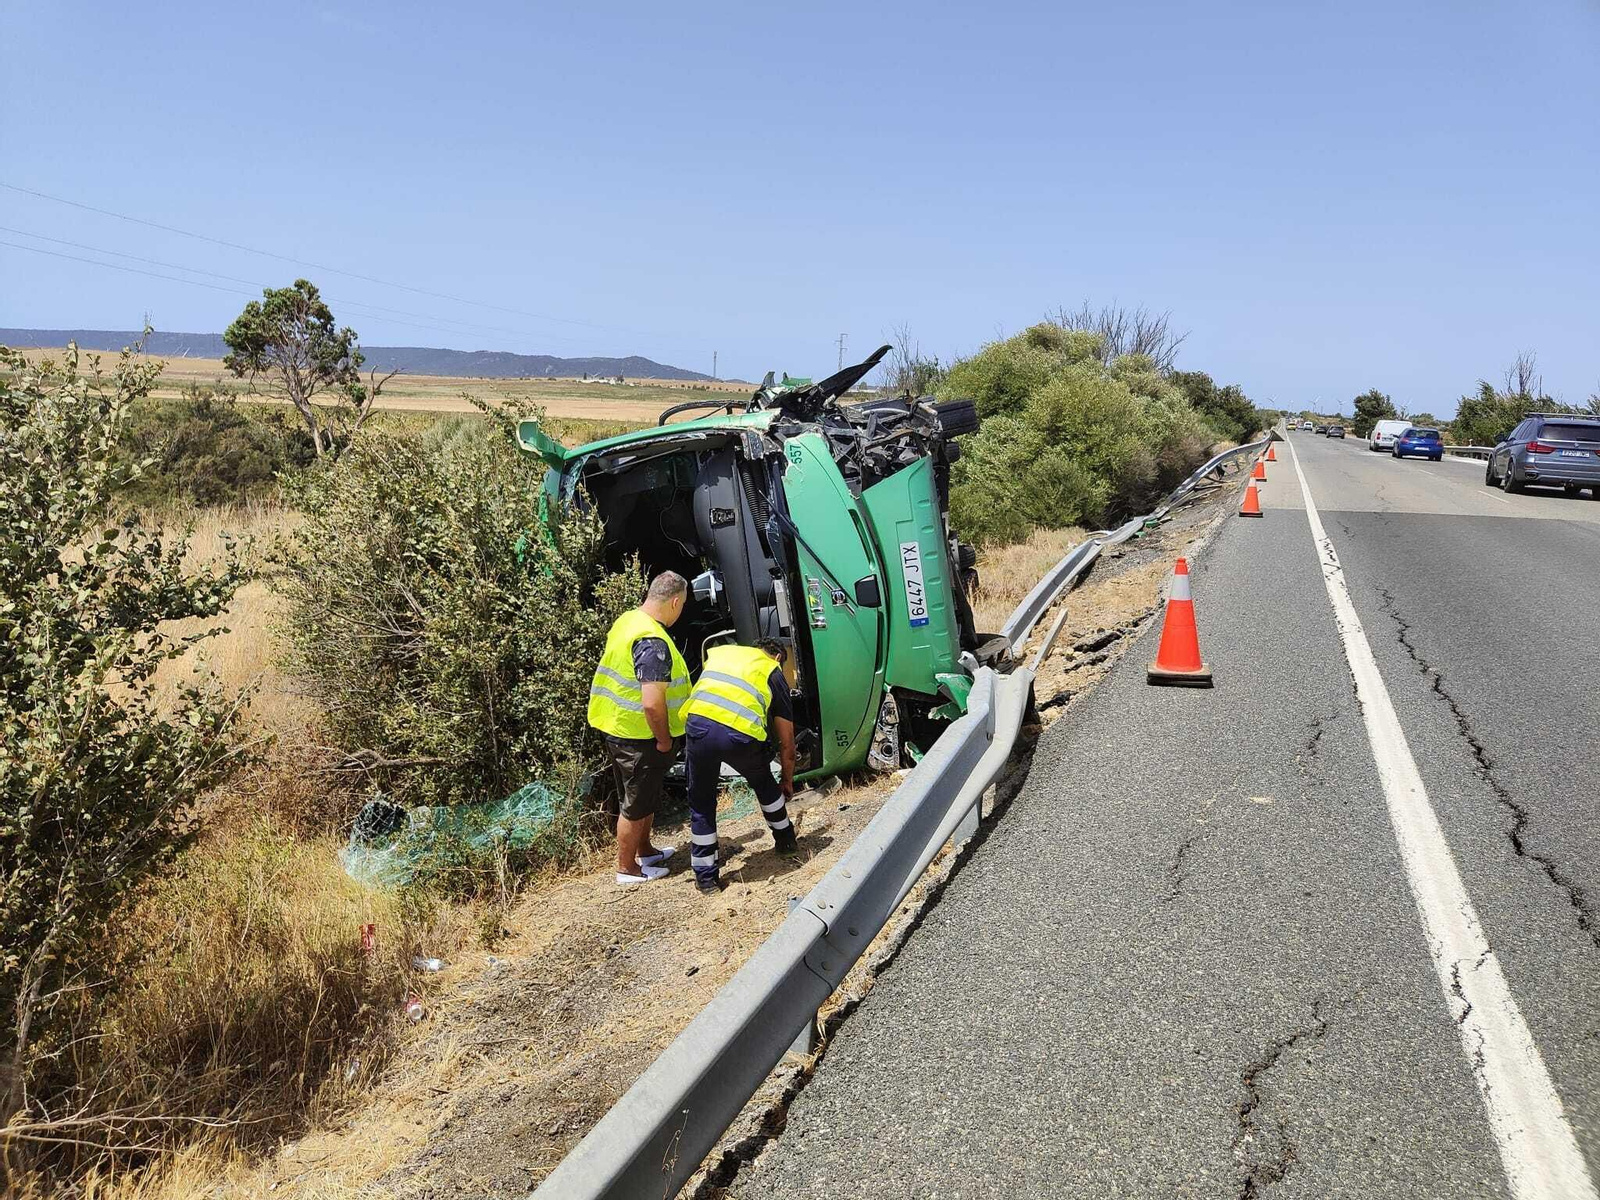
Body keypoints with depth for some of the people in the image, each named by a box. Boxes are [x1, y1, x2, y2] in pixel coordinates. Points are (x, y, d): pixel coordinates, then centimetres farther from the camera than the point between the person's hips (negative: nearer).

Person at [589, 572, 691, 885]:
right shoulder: (653, 643, -28)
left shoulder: (627, 620, 2)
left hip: (616, 724, 9)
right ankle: (627, 868, 22)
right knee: (637, 803, 8)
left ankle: (644, 850, 42)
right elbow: (652, 704, -32)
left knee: (646, 796, 25)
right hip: (638, 734, -9)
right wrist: (665, 740, -15)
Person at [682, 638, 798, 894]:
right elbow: (787, 742, 29)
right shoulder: (775, 673, 25)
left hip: (698, 724, 1)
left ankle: (706, 876, 25)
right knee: (764, 784, 31)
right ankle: (786, 840, 49)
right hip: (740, 733, -1)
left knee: (701, 803, 20)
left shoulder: (720, 651, 32)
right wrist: (788, 780, 42)